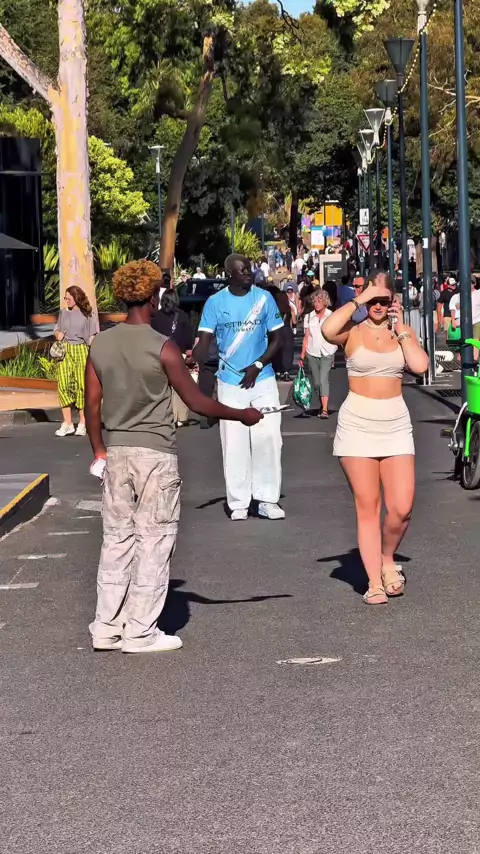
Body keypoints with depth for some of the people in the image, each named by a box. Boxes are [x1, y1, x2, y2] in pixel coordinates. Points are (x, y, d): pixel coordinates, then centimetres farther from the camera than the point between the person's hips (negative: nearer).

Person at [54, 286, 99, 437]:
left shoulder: (88, 314, 3)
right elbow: (56, 330, 22)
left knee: (82, 385, -4)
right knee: (64, 385, -7)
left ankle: (82, 423, 3)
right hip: (65, 351, 3)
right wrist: (58, 334, -2)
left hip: (81, 351, -3)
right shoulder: (63, 313, 12)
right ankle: (67, 424, -3)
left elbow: (92, 335, 3)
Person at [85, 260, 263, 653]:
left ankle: (107, 628, 16)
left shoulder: (101, 344, 2)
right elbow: (196, 402, -9)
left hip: (117, 452, 5)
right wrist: (242, 415, 4)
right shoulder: (163, 348, -13)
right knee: (154, 541, 3)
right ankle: (141, 632, 5)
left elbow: (92, 404, 6)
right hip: (156, 452, -5)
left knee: (117, 538, 13)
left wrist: (99, 450, 18)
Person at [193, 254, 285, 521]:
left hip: (263, 380, 1)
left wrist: (258, 365, -12)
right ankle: (238, 503, 9)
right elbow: (205, 340, -6)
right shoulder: (215, 302, -2)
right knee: (234, 443, 2)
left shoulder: (264, 298, 0)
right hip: (229, 382, -1)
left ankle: (267, 499, 7)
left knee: (269, 438, -3)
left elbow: (277, 338, 2)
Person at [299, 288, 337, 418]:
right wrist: (302, 356, 7)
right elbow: (306, 338, 10)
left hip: (327, 353, -4)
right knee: (316, 382, 6)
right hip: (312, 354, 4)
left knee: (324, 379, -17)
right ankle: (322, 406, 23)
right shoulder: (309, 317, 8)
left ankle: (325, 409, -23)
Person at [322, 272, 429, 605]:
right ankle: (374, 582, 7)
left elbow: (420, 365, -9)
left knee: (402, 508, -5)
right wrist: (359, 300, -15)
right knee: (368, 507, 0)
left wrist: (400, 328, -5)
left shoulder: (403, 331, 8)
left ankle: (388, 559, 23)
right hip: (358, 425, -2)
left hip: (396, 426, 2)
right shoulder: (352, 332, -1)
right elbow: (327, 329, -25)